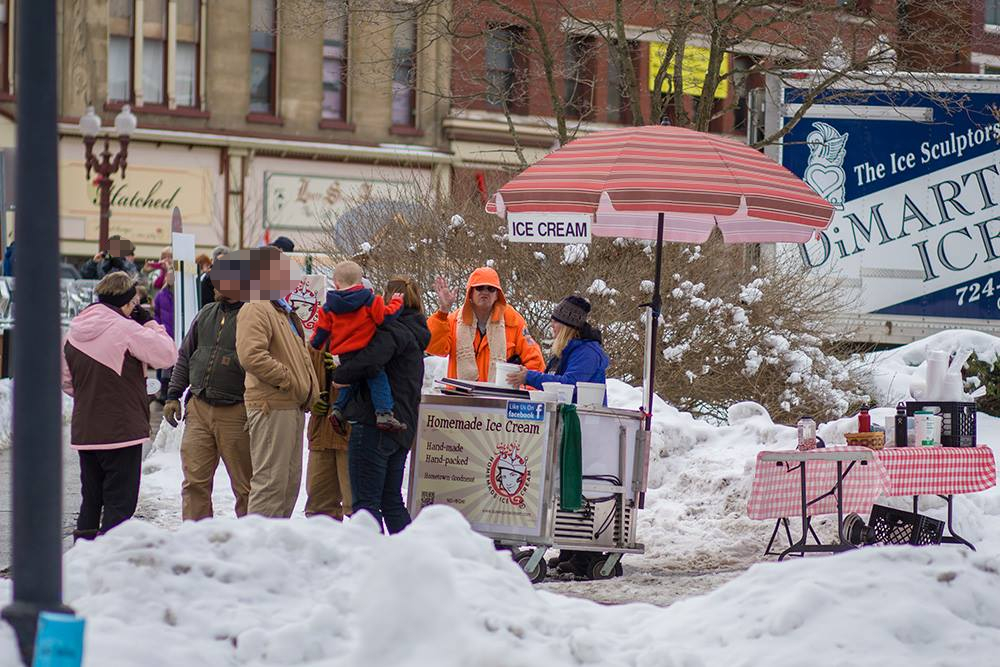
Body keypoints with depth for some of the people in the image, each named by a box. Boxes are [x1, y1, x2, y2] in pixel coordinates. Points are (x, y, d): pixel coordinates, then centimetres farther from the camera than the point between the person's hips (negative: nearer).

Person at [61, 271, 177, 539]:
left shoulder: (74, 331, 9)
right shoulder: (125, 329, -15)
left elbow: (66, 381, 17)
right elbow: (167, 355, -12)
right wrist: (152, 324, 0)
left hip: (83, 432, 7)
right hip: (122, 431, -7)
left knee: (90, 499, 16)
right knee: (120, 502, -2)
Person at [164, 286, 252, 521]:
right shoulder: (206, 314, 14)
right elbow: (185, 357, 21)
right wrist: (173, 395, 14)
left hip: (235, 413, -6)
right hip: (198, 409, 6)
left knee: (244, 485, 2)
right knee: (194, 480, 2)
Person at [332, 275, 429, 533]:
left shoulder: (392, 330, -10)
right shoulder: (413, 334, 20)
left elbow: (370, 361, -27)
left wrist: (341, 376, -9)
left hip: (374, 425, -10)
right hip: (402, 428, 10)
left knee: (365, 501, -6)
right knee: (391, 501, 16)